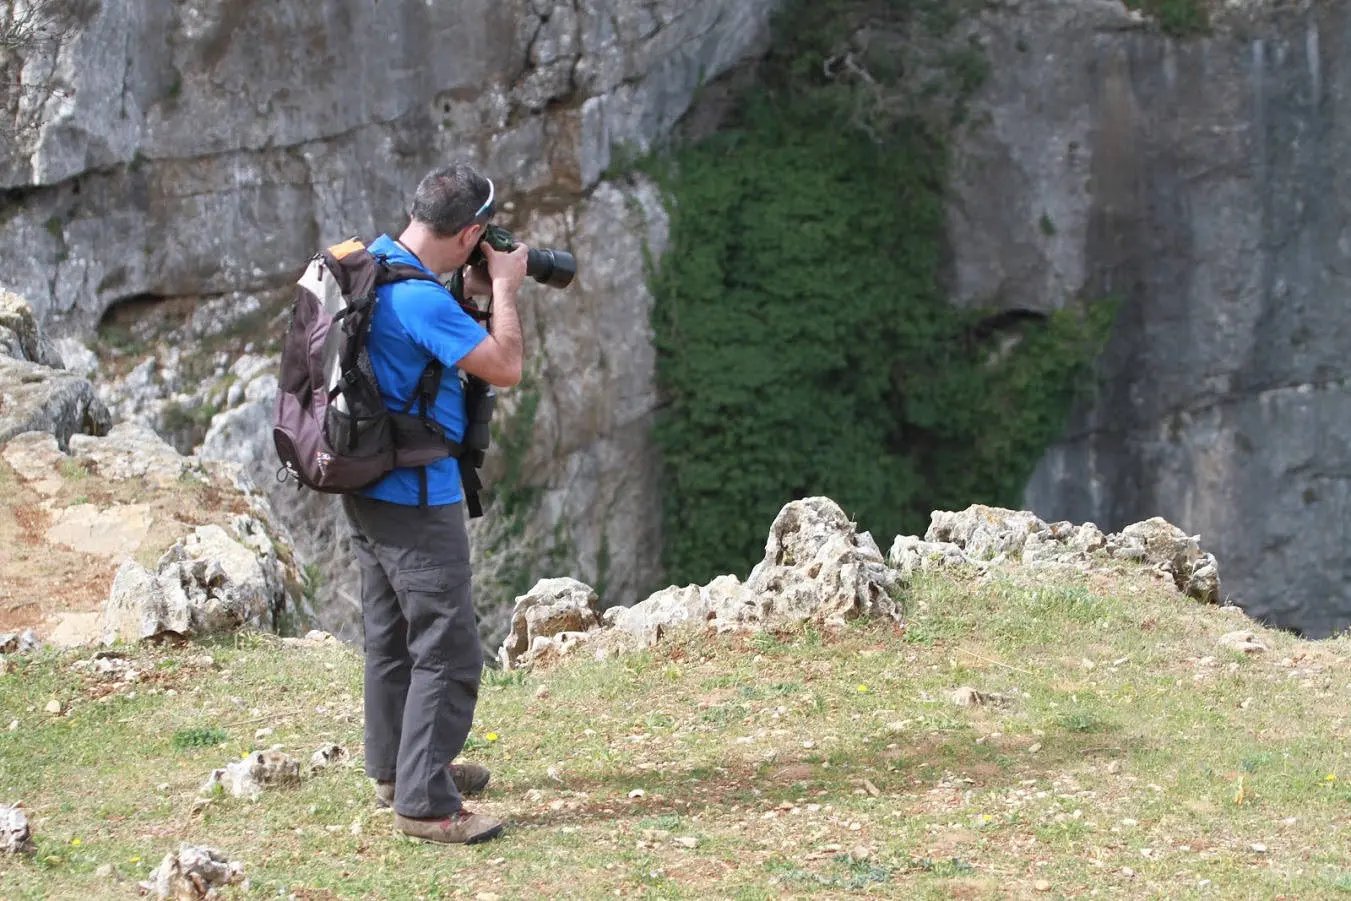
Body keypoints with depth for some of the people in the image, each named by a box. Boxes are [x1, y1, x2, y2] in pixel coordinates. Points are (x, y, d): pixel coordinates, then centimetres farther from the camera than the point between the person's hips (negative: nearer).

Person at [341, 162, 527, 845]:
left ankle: (395, 768, 36)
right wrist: (504, 290, -6)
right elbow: (505, 368, -19)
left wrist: (471, 294, 9)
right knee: (448, 652, -7)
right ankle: (424, 802, -6)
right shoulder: (420, 297, -25)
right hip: (415, 495, -10)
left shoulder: (373, 262, 5)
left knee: (392, 634, 22)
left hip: (368, 485, 10)